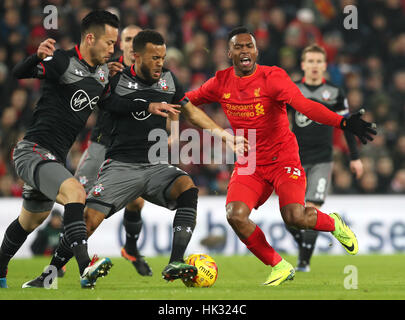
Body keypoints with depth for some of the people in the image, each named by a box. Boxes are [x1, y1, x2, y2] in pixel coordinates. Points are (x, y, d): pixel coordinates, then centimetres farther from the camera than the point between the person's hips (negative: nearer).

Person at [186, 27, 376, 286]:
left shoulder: (272, 77, -12)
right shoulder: (222, 83, 1)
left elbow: (304, 105, -26)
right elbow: (187, 100, 18)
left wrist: (342, 122, -40)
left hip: (283, 158, -4)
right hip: (248, 164, 4)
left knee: (295, 217, -23)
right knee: (235, 216, -19)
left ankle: (333, 223, 14)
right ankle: (280, 267, 1)